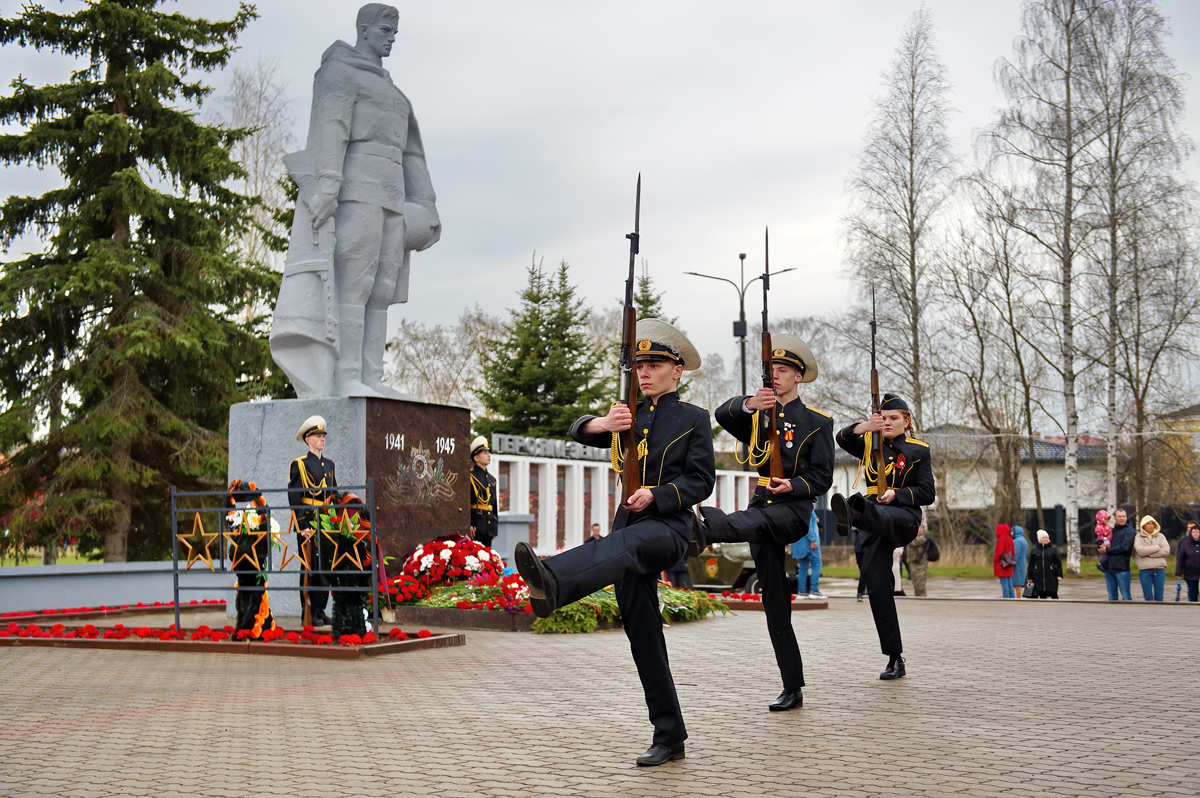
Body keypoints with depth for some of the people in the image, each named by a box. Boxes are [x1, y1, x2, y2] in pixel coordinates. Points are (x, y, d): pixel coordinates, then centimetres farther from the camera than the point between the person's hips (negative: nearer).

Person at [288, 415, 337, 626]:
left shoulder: (329, 464, 16)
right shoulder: (299, 465, -4)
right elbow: (294, 498, -9)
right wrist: (302, 526, -16)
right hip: (309, 523, -6)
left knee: (325, 566, 8)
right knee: (310, 567, -4)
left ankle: (320, 609, 15)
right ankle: (308, 612, 1)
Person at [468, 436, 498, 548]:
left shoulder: (492, 479, 19)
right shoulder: (470, 476, -5)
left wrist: (495, 527, 19)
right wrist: (469, 525, -17)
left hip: (488, 528, 7)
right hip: (476, 525, -7)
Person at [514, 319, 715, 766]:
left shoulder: (693, 419, 5)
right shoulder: (631, 416, 20)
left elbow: (701, 481, -3)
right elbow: (581, 432, 7)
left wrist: (656, 494, -19)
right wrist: (602, 424, -17)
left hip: (669, 527, -6)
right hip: (630, 529, 6)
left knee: (624, 543, -40)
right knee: (642, 635, 4)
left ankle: (553, 581, -70)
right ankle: (669, 737, 12)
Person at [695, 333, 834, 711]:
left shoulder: (817, 422, 6)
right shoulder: (756, 417, 18)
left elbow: (822, 477, 0)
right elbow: (722, 415, -2)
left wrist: (792, 485, -19)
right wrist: (749, 404, -22)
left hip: (795, 507, -4)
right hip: (762, 504, 4)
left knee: (752, 520, -39)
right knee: (775, 602, 2)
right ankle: (792, 689, 7)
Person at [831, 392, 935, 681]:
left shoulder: (918, 450, 8)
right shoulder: (870, 445, 17)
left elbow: (927, 493, 1)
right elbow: (843, 439, -2)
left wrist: (896, 494, -16)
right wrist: (863, 427, -21)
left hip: (904, 517, -3)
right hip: (875, 524, 3)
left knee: (879, 515, -40)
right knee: (877, 588, -5)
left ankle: (852, 514, -76)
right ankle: (895, 659, 0)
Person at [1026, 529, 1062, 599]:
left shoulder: (1053, 549, 5)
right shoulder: (1034, 550, 6)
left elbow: (1058, 563, 3)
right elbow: (1031, 564, 7)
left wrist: (1059, 575, -6)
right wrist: (1030, 577, 4)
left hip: (1051, 577, -1)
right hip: (1038, 577, 1)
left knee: (1053, 595, -3)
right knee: (1042, 595, 4)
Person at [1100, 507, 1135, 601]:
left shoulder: (1129, 530, -1)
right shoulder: (1112, 530, 18)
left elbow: (1124, 547, -14)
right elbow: (1099, 543, 21)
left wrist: (1107, 550, -8)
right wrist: (1102, 545, -2)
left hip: (1122, 568, -6)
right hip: (1108, 568, 6)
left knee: (1126, 596, -5)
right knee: (1112, 597, 8)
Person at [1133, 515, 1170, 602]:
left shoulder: (1160, 536, 13)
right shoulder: (1138, 537, 6)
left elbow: (1166, 551, -3)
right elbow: (1140, 551, -12)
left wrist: (1148, 553, -8)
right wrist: (1157, 547, -4)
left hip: (1160, 569, 2)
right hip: (1145, 570, -2)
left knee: (1159, 597, 2)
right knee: (1148, 597, -2)